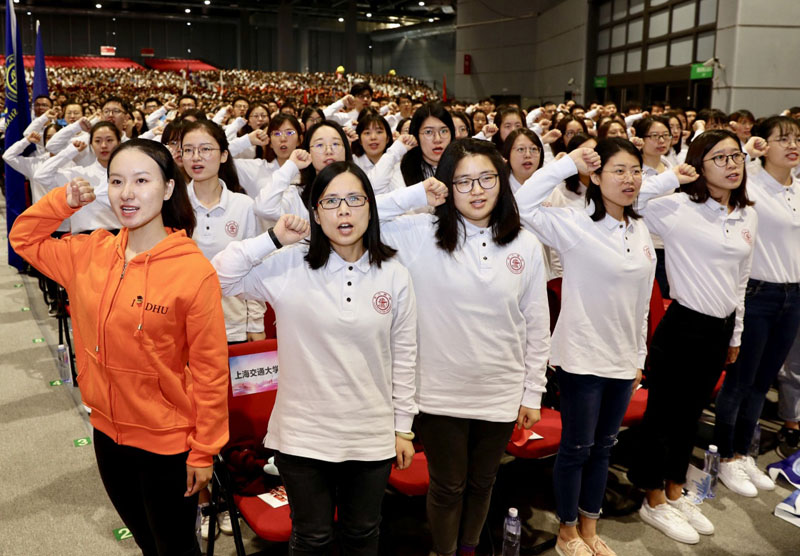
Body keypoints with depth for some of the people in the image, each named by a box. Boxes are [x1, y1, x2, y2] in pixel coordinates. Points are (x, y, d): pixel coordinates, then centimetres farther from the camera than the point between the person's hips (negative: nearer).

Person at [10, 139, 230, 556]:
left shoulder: (194, 270, -21)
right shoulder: (90, 253, -4)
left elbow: (209, 370, -17)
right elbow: (23, 238, 13)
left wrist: (204, 452, -12)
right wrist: (63, 201, -5)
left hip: (168, 445, -5)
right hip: (107, 432, 5)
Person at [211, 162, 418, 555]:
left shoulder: (394, 276, -4)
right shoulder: (289, 266, -8)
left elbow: (404, 356, 2)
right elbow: (217, 277, -13)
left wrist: (403, 426, 5)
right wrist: (274, 239, -17)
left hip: (372, 435, 2)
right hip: (303, 434, -1)